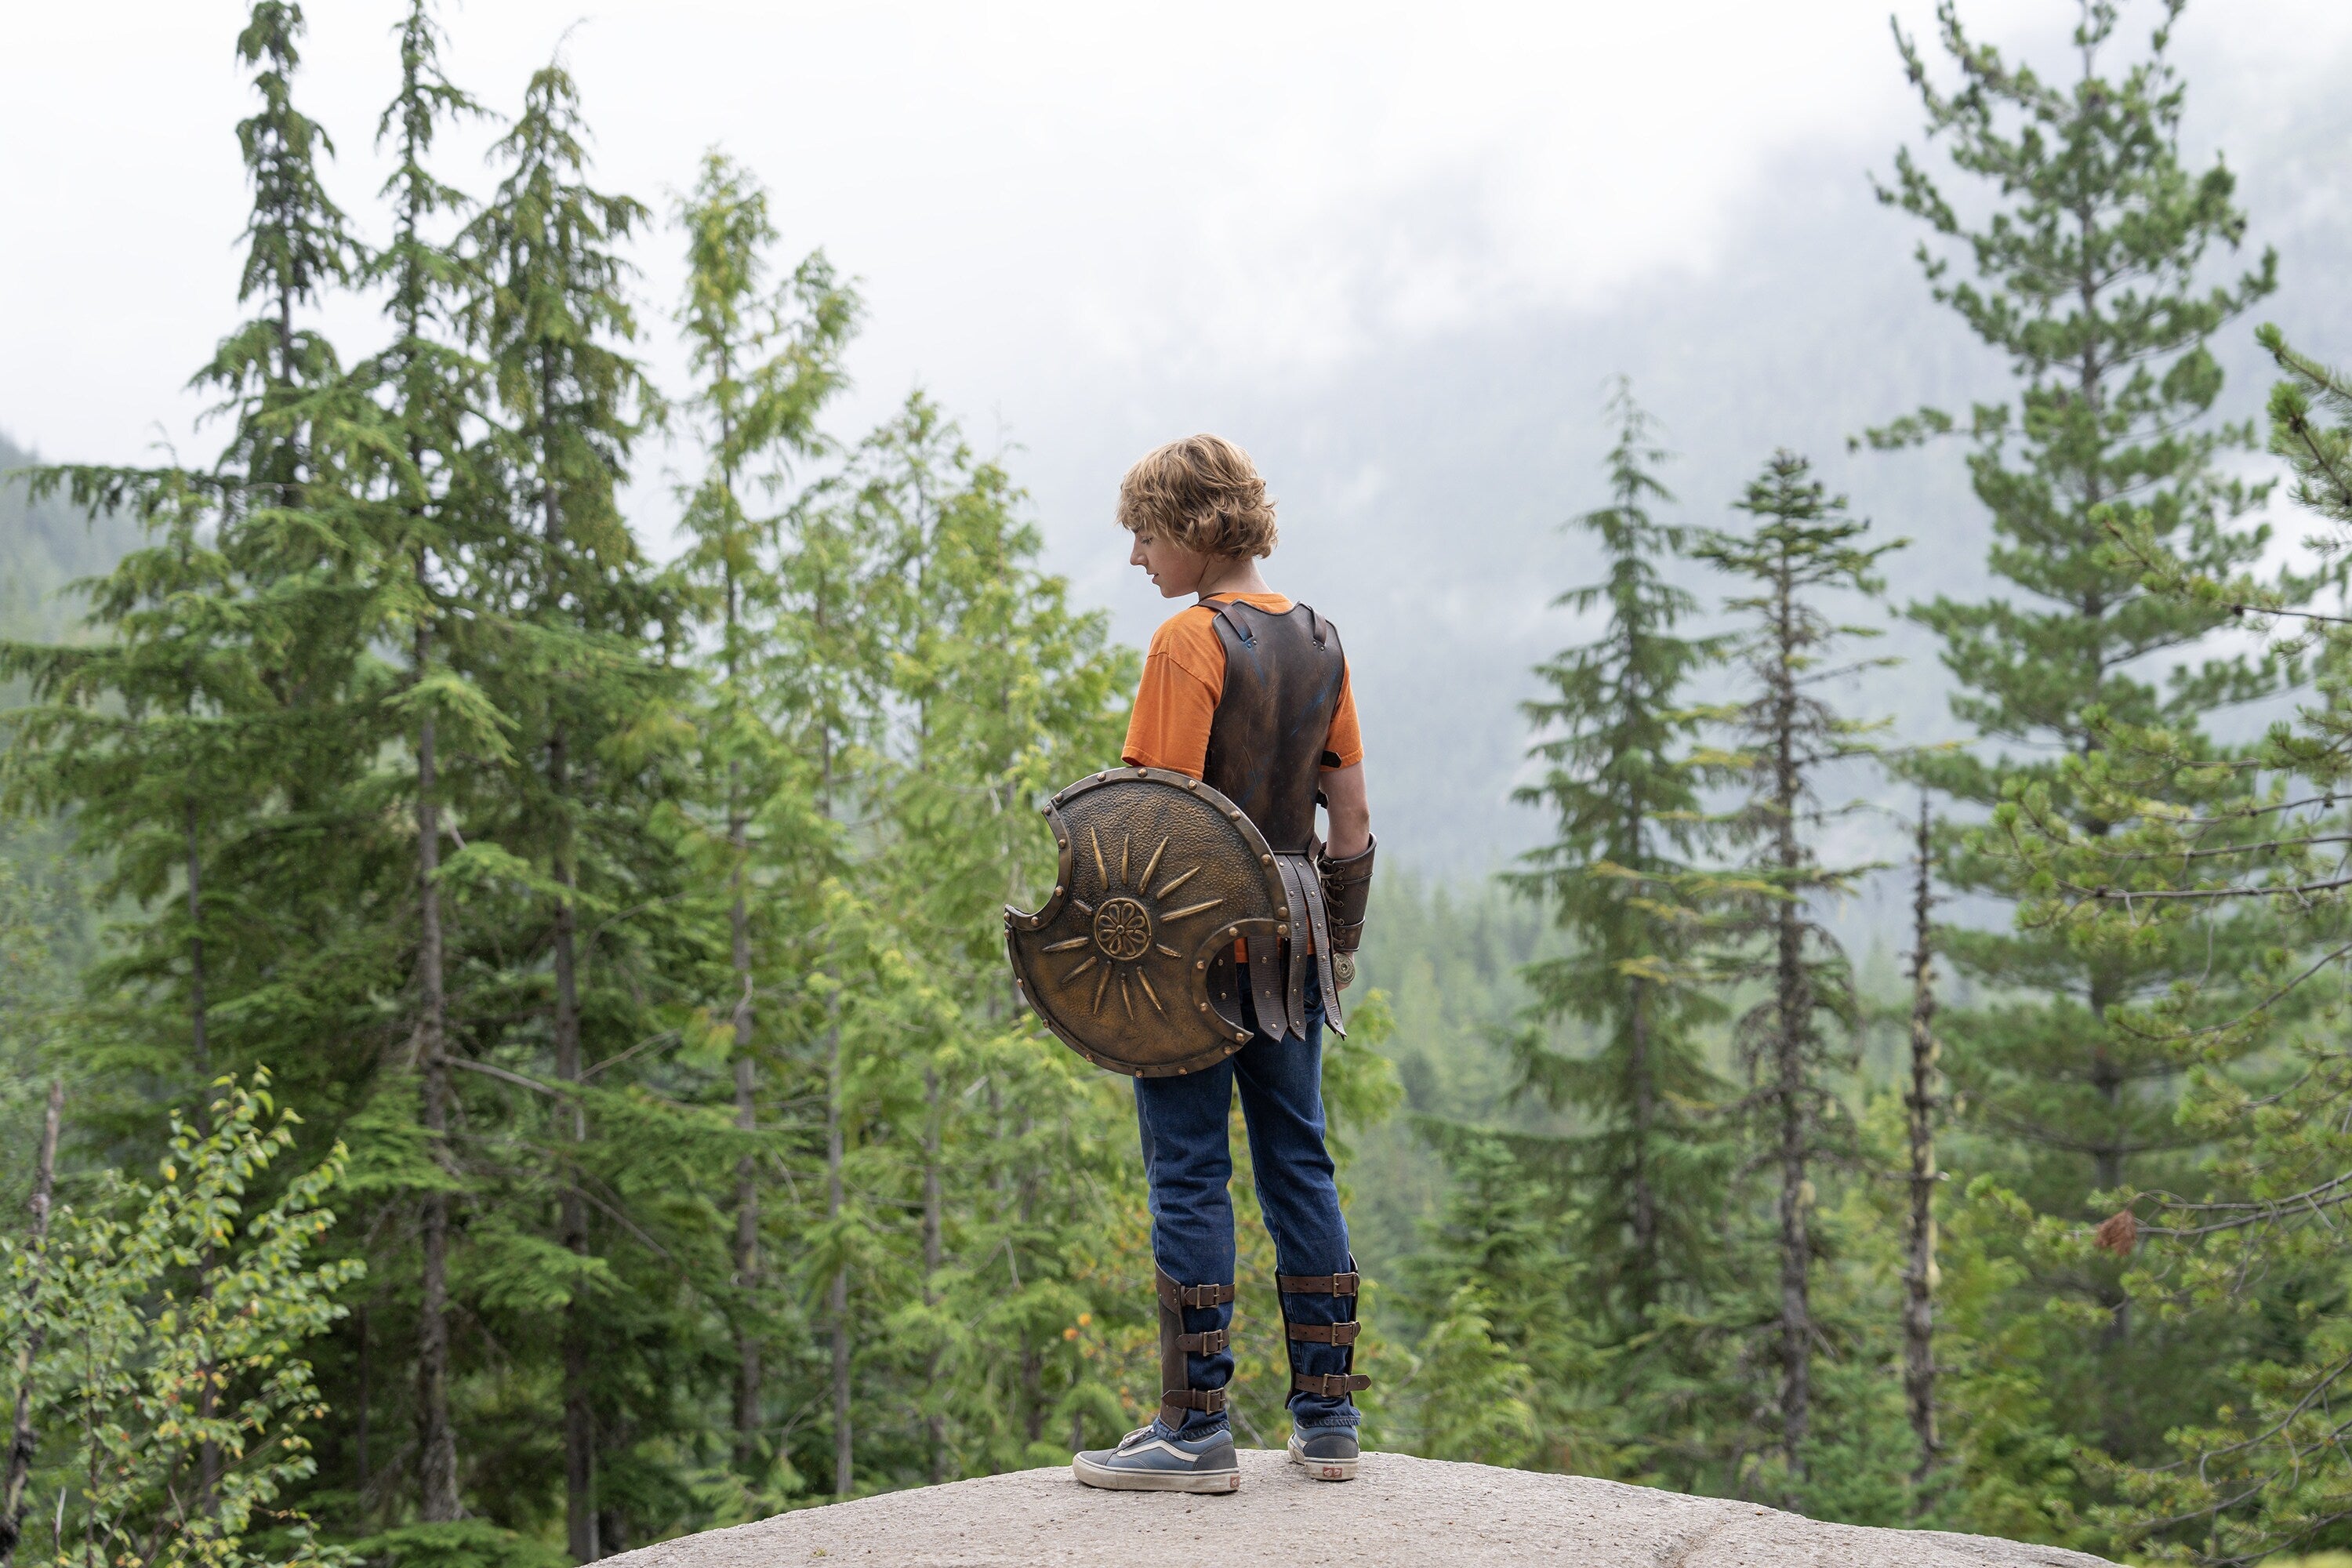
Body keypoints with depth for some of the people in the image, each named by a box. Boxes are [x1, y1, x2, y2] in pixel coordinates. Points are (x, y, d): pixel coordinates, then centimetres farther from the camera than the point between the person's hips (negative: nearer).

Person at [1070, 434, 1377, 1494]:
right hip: (1288, 948, 7)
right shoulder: (1318, 640, 10)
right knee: (1298, 1165, 11)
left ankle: (1197, 1430, 0)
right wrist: (1341, 943, 19)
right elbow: (1351, 818, 12)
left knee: (1189, 1176, -2)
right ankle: (1327, 1420, 15)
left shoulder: (1189, 642, -12)